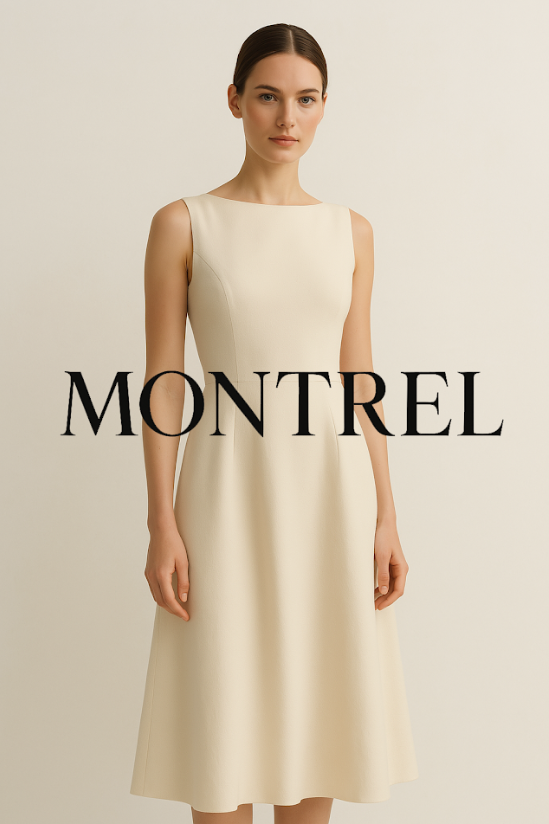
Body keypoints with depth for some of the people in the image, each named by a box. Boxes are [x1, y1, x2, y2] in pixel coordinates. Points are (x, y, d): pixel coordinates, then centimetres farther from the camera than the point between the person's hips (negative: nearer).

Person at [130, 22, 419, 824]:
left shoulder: (350, 231, 9)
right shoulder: (183, 225, 0)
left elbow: (358, 381, 9)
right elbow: (164, 382, -3)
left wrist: (386, 518, 3)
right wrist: (162, 526, -9)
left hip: (331, 487, 3)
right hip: (231, 487, -3)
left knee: (319, 718, 10)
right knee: (223, 725, 3)